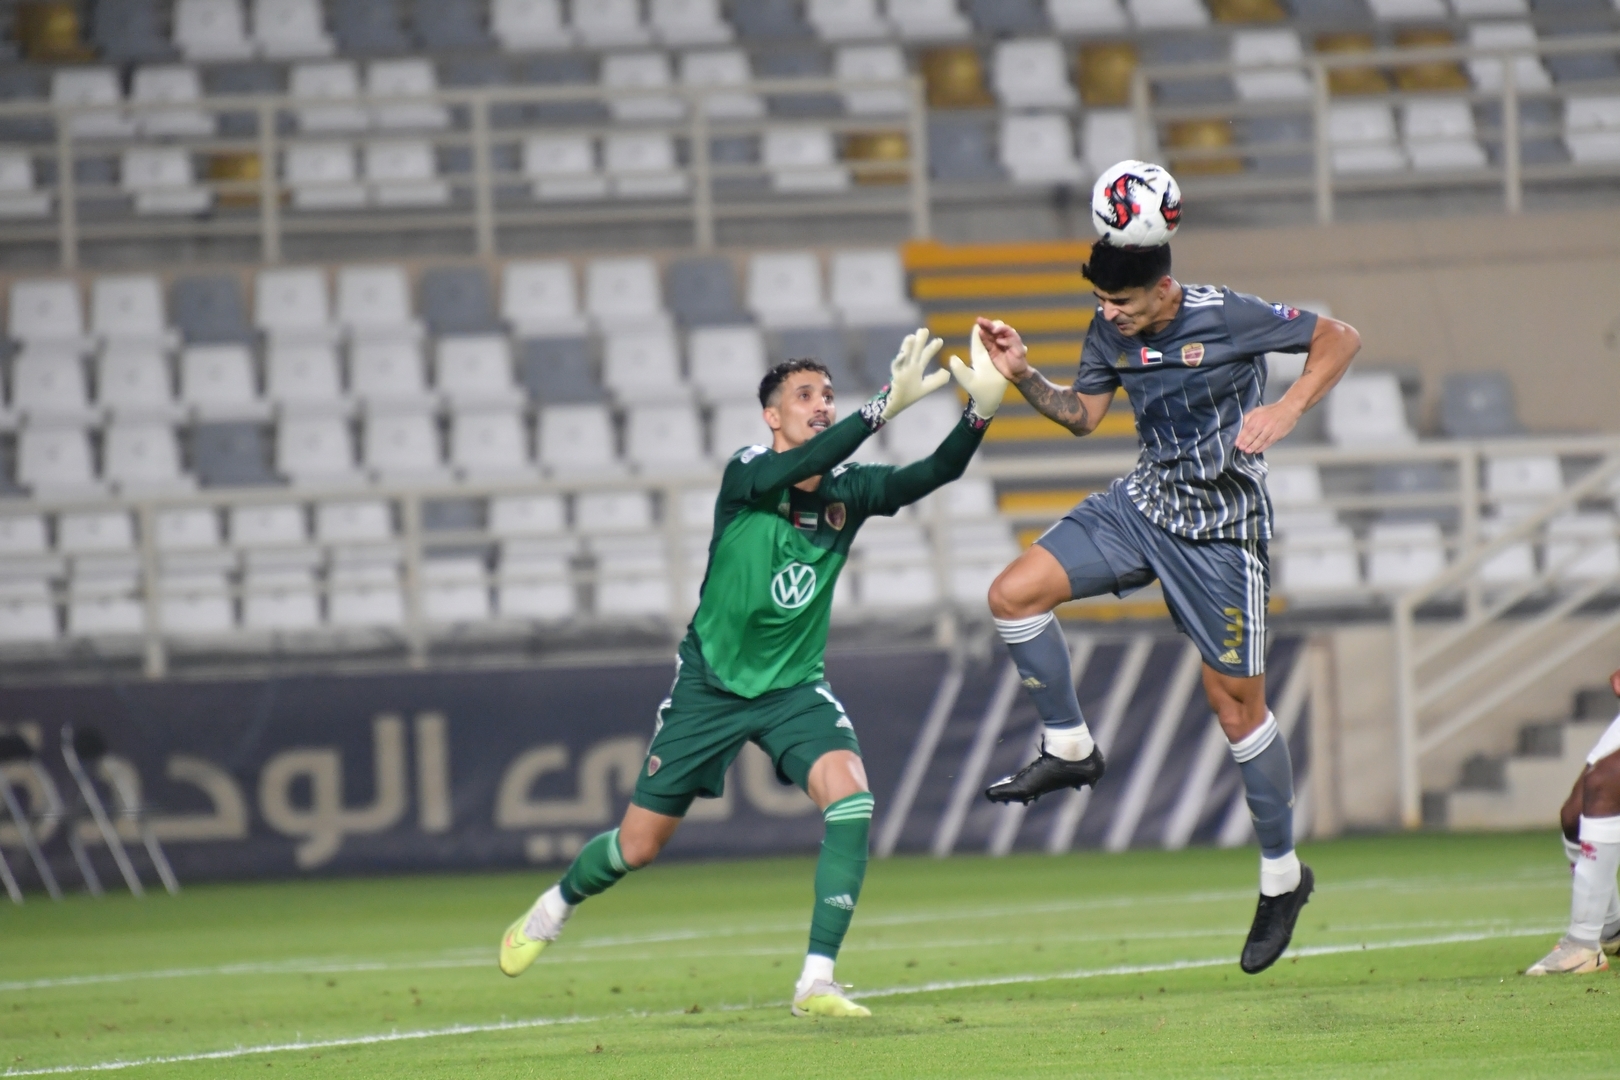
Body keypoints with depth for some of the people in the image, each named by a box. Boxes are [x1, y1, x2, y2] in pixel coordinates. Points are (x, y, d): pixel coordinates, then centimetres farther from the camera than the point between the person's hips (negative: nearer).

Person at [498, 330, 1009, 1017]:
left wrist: (981, 412, -38)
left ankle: (818, 983, -23)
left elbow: (935, 473, -19)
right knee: (638, 845, 6)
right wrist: (885, 406, -50)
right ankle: (555, 908, 42)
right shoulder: (747, 475, -17)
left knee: (848, 790, -26)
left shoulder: (850, 491, -5)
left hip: (794, 687, 3)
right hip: (711, 682, -3)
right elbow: (801, 465, -39)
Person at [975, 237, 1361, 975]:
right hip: (1145, 500, 6)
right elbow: (1082, 414, 11)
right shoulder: (1110, 331, -2)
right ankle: (1069, 749, 7)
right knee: (1014, 594, -11)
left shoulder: (1227, 318, -19)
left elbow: (1339, 339, -11)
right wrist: (1022, 375, -7)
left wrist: (1289, 410, -25)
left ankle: (1282, 875, 14)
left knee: (1235, 699, 0)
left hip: (1222, 524, -6)